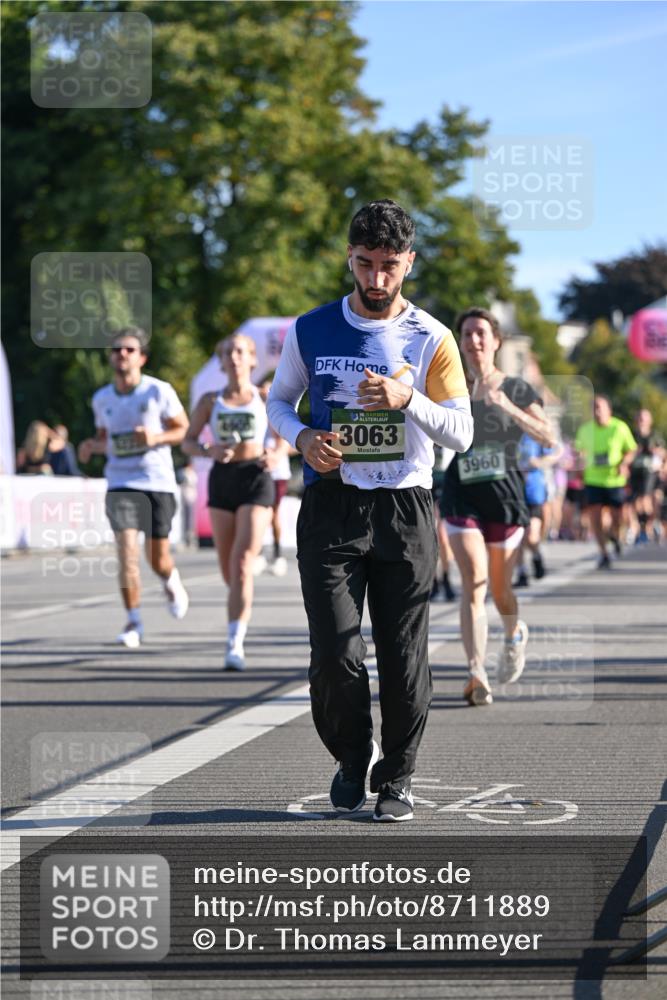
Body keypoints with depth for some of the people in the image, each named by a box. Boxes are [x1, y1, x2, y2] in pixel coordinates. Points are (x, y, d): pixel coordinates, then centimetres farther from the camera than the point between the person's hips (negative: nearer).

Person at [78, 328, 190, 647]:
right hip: (122, 484, 1)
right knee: (127, 548, -16)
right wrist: (92, 446, -2)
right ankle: (134, 622, -8)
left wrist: (156, 438, -16)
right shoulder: (101, 399, 7)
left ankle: (171, 580, 43)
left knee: (157, 559, 5)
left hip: (159, 482, -1)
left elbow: (184, 429, 2)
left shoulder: (159, 391, -4)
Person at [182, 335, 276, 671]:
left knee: (242, 564, -16)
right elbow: (187, 441, 9)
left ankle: (235, 645, -21)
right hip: (222, 479, 3)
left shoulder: (265, 398, 5)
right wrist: (209, 451, -12)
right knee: (228, 569, 7)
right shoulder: (210, 401, 9)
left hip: (255, 479, -3)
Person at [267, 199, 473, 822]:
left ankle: (395, 778, 19)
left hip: (404, 512, 0)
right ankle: (352, 759, 18)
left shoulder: (431, 340, 1)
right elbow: (279, 401, 16)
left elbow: (461, 433, -2)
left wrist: (409, 399, -20)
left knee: (403, 655, 2)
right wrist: (302, 437, -6)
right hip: (330, 507, 0)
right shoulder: (311, 332, 4)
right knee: (335, 654, -8)